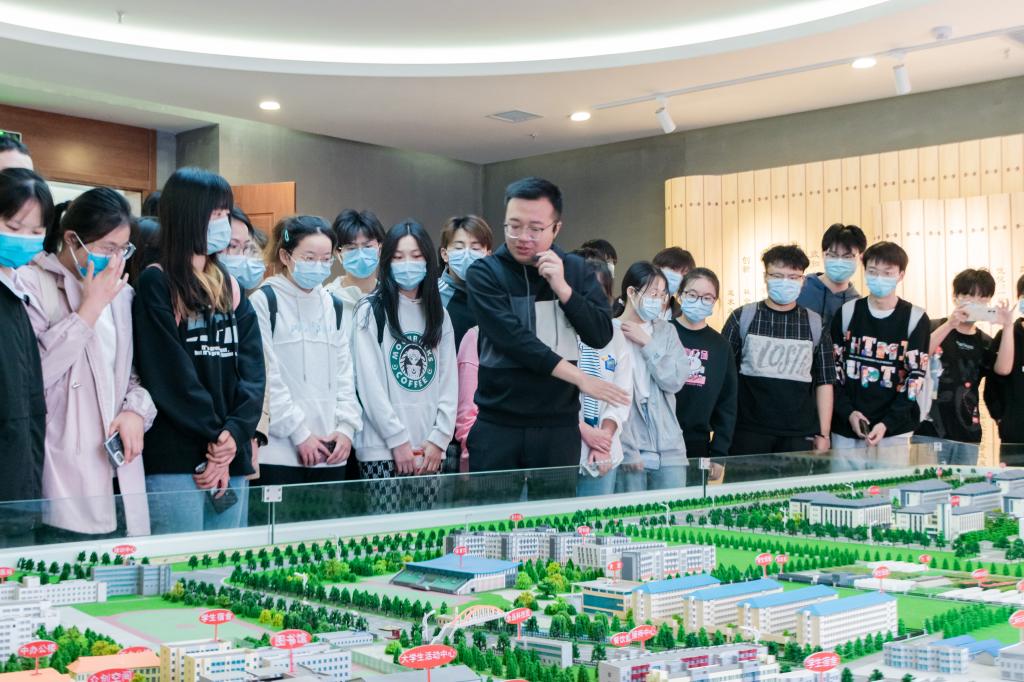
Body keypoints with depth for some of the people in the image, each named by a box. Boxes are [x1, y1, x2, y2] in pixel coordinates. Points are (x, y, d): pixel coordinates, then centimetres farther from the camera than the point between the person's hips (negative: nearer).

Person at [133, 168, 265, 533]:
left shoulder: (231, 288, 16)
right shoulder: (156, 284, -2)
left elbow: (252, 368, 6)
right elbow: (169, 372, -11)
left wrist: (235, 431, -8)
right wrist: (216, 435, -10)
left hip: (232, 459, 6)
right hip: (175, 460, -6)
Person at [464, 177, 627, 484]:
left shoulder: (575, 269, 7)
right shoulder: (484, 273, -4)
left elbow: (601, 337, 0)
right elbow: (512, 337, -15)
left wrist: (562, 288, -13)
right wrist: (580, 378, -17)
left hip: (559, 426, 3)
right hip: (498, 426, -2)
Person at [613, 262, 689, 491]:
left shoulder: (666, 331, 11)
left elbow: (676, 380, 0)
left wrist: (647, 343, -5)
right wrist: (626, 450, -12)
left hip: (669, 449, 5)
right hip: (628, 449, -4)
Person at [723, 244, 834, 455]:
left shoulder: (815, 324, 7)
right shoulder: (742, 317, 3)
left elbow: (824, 382, 9)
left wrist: (823, 434, 5)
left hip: (800, 437, 1)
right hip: (748, 436, -1)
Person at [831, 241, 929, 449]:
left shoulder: (915, 319, -1)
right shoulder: (847, 313, 3)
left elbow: (915, 377, -4)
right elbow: (833, 369, 4)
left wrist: (887, 423, -13)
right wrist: (848, 412, -8)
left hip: (894, 430, -1)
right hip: (845, 427, 1)